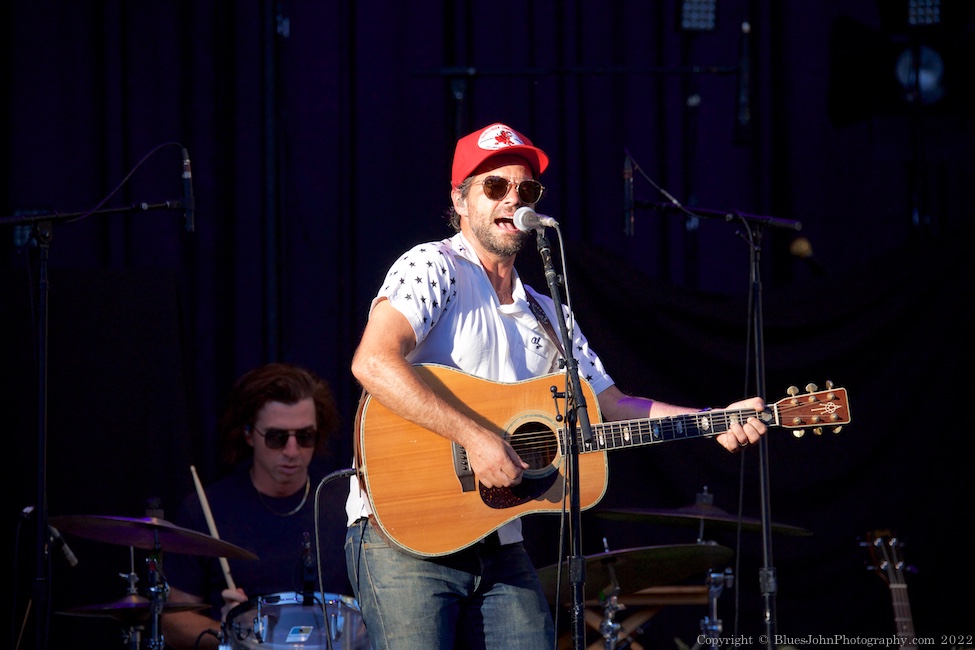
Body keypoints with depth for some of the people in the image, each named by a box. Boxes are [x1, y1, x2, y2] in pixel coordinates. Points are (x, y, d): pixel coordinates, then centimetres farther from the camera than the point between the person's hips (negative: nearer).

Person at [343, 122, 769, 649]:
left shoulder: (547, 317, 20)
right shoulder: (434, 268, -4)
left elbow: (611, 405, 23)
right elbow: (373, 364, -20)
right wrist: (474, 437, -25)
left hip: (499, 547, 7)